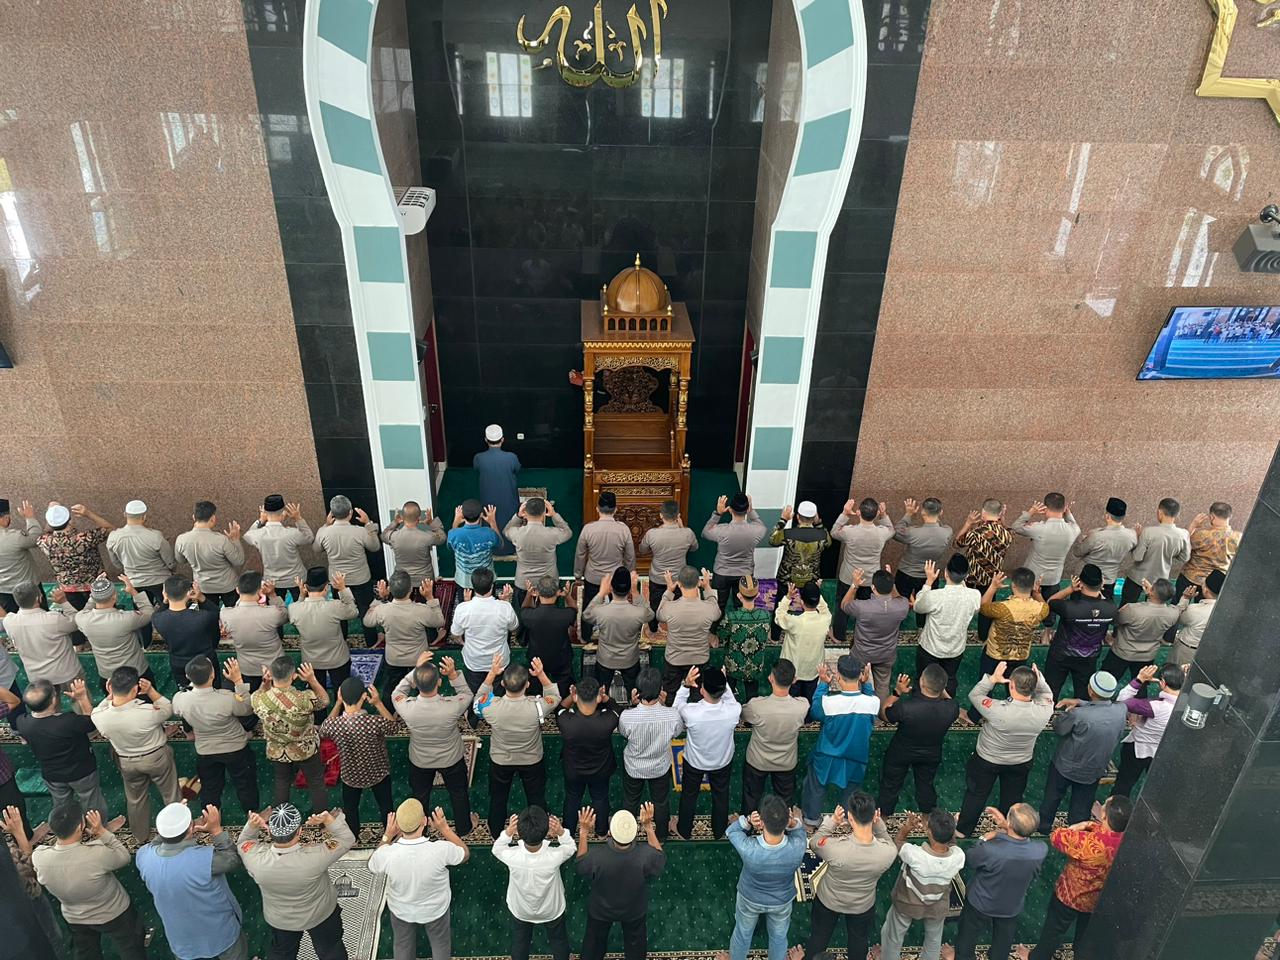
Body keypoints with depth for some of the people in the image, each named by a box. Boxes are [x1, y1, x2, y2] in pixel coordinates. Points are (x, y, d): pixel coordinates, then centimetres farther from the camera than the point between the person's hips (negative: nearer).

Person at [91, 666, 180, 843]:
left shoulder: (99, 717, -29)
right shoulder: (147, 712, -39)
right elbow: (168, 709, -15)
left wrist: (109, 696, -13)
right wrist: (151, 691, -24)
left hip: (126, 761, 3)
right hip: (156, 757, -3)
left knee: (135, 800, 28)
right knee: (171, 795, 21)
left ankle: (141, 837, 49)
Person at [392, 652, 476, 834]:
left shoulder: (407, 708, -37)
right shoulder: (451, 707, -39)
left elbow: (397, 693, -12)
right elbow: (467, 694, -15)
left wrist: (416, 669, -20)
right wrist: (453, 674, -27)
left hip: (420, 761, 1)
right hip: (451, 759, -1)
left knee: (420, 795, 30)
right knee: (458, 792, 28)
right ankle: (464, 827, 51)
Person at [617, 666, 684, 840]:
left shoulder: (627, 716, -37)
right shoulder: (672, 715, -36)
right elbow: (678, 731, -10)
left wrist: (632, 704, -16)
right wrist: (663, 705, -12)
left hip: (633, 767, 0)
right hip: (661, 767, 0)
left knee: (630, 800, 30)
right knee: (661, 800, 30)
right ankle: (661, 834, 54)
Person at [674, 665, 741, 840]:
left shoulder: (691, 712, -40)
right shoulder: (734, 711, -35)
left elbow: (676, 708, -15)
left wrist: (685, 685, -22)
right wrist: (723, 682, -14)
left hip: (694, 762, -1)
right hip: (723, 762, 1)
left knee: (689, 795, 27)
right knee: (721, 796, 29)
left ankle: (684, 830, 50)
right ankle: (719, 831, 53)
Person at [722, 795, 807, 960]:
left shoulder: (748, 849, -42)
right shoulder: (797, 848, -39)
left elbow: (730, 831, -19)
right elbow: (800, 828, -13)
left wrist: (748, 821, -36)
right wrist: (793, 822, -34)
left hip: (750, 899, 0)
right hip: (782, 901, 1)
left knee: (743, 933, 30)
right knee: (779, 936, 31)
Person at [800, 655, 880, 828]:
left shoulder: (828, 702, -35)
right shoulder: (872, 702, -29)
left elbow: (815, 711, -11)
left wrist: (822, 683, -6)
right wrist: (867, 683, -6)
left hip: (827, 758, -1)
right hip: (856, 758, 2)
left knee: (817, 787, 27)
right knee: (850, 789, 30)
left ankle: (812, 817, 48)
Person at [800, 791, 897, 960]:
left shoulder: (835, 848, -42)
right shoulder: (889, 852, -36)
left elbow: (813, 843, -19)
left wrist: (832, 821, -19)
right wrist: (879, 824, -18)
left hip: (829, 901, -1)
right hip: (863, 906, 1)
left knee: (819, 936, 29)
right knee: (858, 940, 33)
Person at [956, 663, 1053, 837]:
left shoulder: (998, 710, -41)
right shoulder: (1043, 712, -31)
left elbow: (974, 695, -22)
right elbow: (1047, 695, -6)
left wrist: (992, 679, -21)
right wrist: (1037, 678, -14)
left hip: (987, 760, -3)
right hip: (1020, 764, 3)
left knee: (976, 795, 21)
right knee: (1013, 797, 28)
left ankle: (963, 830, 40)